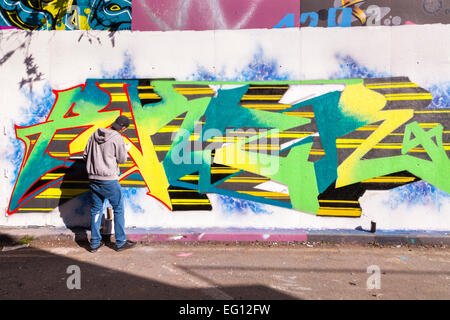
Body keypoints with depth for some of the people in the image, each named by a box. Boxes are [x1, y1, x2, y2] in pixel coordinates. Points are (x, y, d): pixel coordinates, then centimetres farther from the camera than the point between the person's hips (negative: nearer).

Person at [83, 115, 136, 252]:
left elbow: (85, 155, 10)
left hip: (93, 178, 6)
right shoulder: (117, 138, -11)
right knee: (118, 209, 7)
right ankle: (121, 242, 13)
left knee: (96, 209, 14)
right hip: (109, 179, -6)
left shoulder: (95, 134, 6)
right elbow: (122, 160, -4)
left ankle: (95, 243, 20)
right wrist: (126, 149, 14)